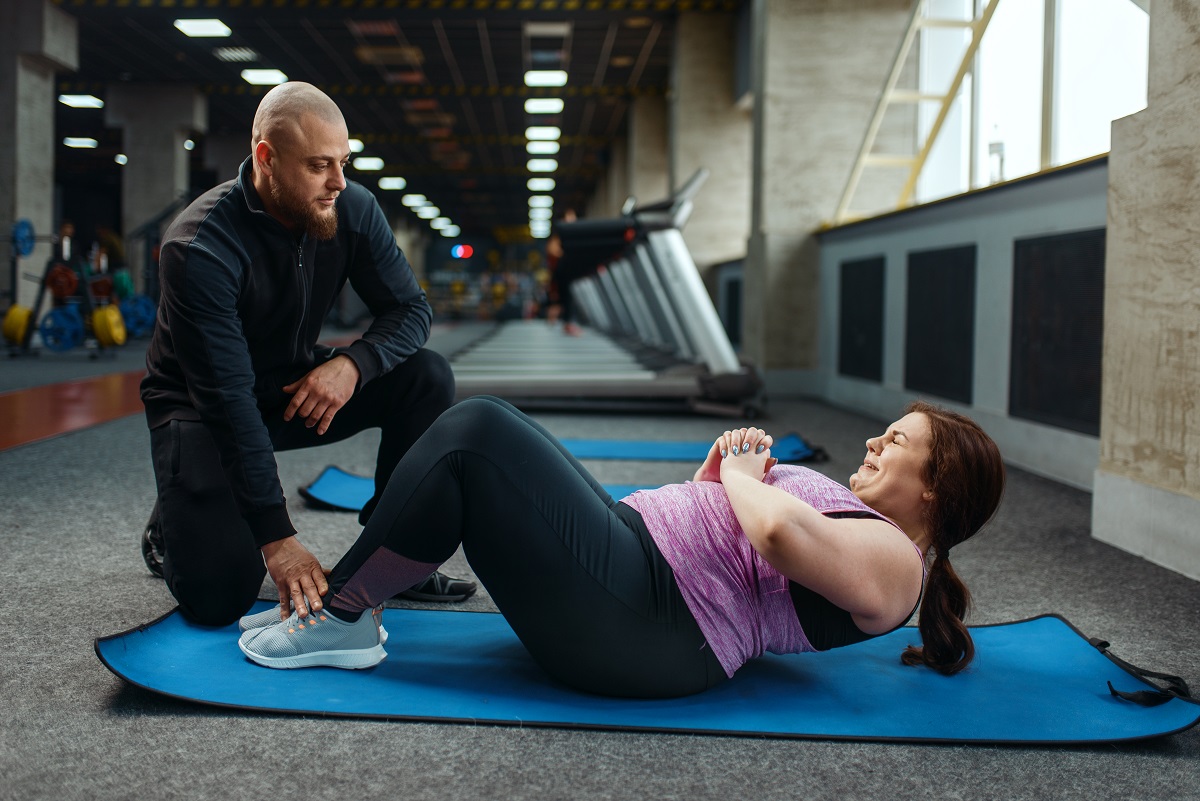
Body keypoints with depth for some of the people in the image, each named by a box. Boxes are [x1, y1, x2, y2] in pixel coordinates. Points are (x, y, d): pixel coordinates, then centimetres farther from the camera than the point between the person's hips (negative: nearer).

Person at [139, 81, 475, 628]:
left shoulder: (352, 209, -13)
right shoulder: (200, 248, -29)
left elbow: (411, 310, -6)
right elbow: (227, 396, -32)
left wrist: (354, 362, -30)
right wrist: (276, 537, -35)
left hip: (298, 387, 5)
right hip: (201, 406, -5)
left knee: (427, 377, -18)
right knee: (218, 597, -21)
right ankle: (174, 527, 15)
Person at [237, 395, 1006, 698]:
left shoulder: (892, 562, -7)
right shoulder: (854, 517, 24)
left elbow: (779, 534, -28)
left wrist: (740, 478, -8)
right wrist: (717, 468, 10)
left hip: (636, 623, -11)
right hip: (633, 550, 11)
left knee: (475, 435, -18)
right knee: (481, 425, 6)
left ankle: (344, 618, -5)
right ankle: (344, 599, 7)